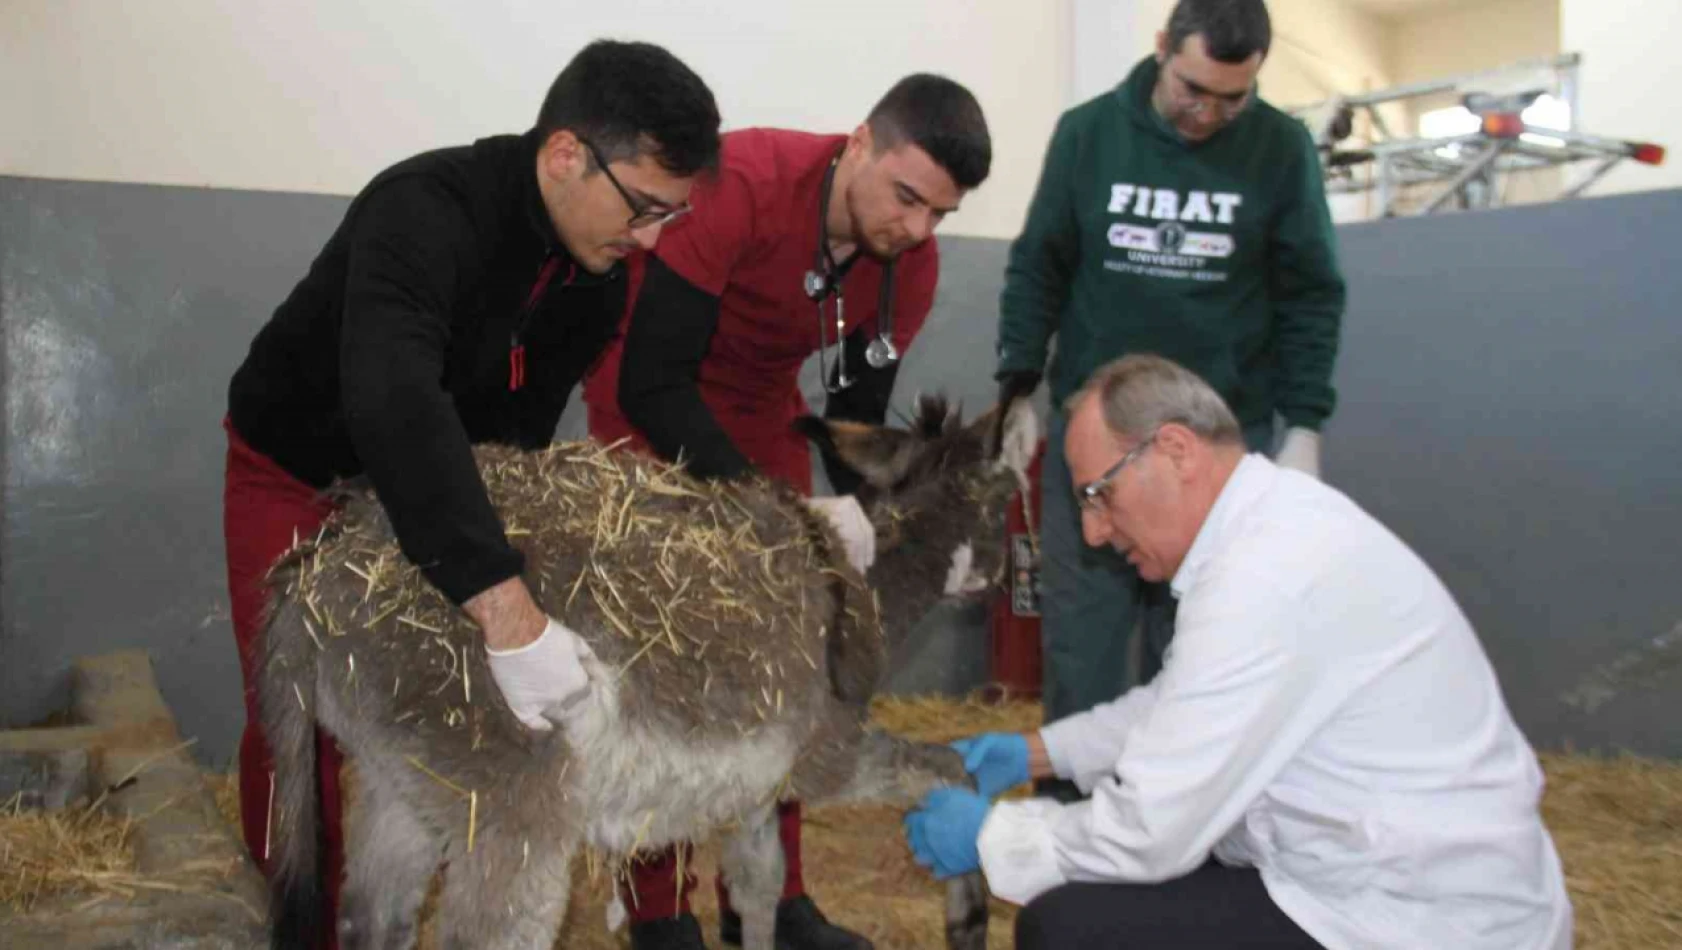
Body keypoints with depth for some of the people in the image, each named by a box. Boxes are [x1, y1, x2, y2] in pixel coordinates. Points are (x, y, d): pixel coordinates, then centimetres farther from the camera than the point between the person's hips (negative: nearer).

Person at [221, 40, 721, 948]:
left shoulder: (598, 278, -13)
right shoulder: (423, 211, -37)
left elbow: (520, 428, -6)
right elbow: (394, 402, -53)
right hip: (295, 471, -5)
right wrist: (506, 609, -61)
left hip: (444, 474, 5)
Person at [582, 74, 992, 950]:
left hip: (761, 413, 6)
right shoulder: (741, 183, -33)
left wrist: (865, 509, -22)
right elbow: (652, 381, -34)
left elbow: (858, 409, -4)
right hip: (649, 406, -5)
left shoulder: (912, 266, -14)